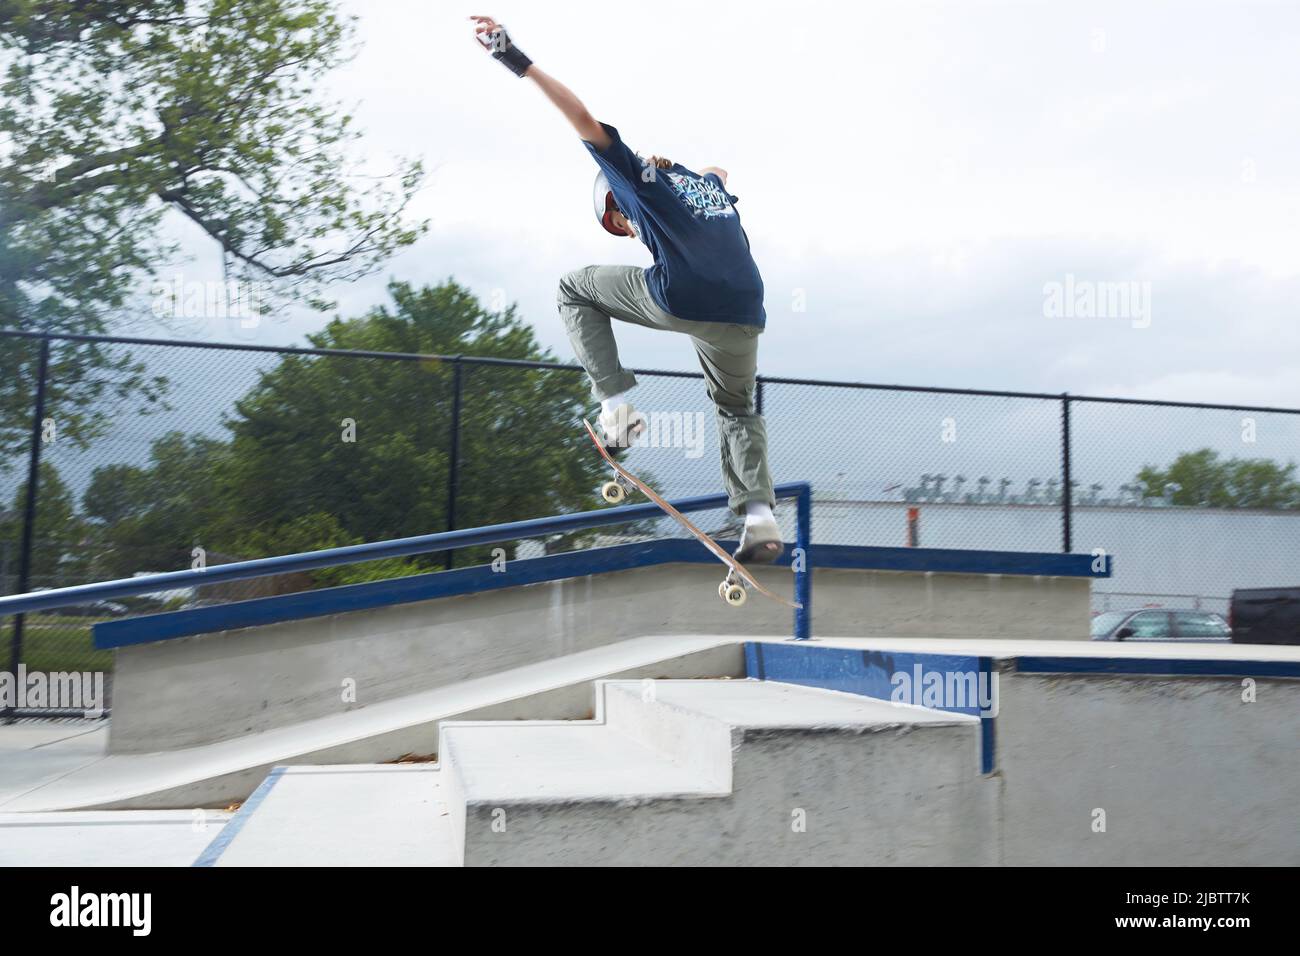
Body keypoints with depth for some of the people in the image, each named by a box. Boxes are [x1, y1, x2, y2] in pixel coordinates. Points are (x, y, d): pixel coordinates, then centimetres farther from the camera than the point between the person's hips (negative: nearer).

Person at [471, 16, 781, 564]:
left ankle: (616, 404, 6)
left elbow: (584, 120, 5)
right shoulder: (710, 183, 34)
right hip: (744, 315, 6)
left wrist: (519, 62, 2)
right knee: (737, 410, 30)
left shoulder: (638, 175, 17)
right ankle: (759, 514, 8)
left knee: (575, 289, 20)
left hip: (678, 300, -6)